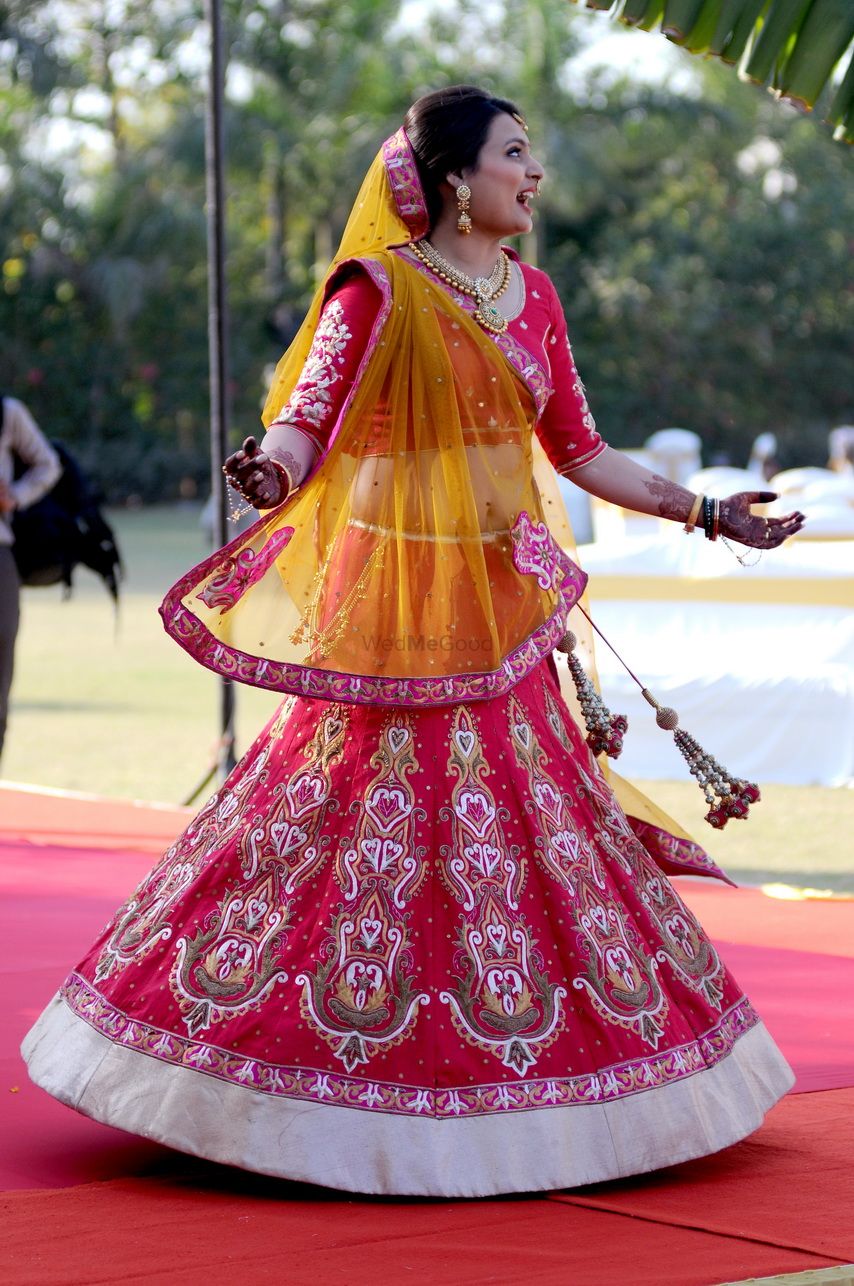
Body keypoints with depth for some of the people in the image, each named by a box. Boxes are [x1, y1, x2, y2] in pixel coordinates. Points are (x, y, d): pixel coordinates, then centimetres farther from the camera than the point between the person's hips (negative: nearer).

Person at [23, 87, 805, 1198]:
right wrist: (273, 470, -36)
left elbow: (578, 451, 16)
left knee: (520, 811, 7)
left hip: (502, 599, 6)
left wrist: (708, 513, 14)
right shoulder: (378, 288, -6)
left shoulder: (534, 295, 12)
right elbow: (306, 415, -13)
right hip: (397, 594, -6)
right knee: (379, 809, -5)